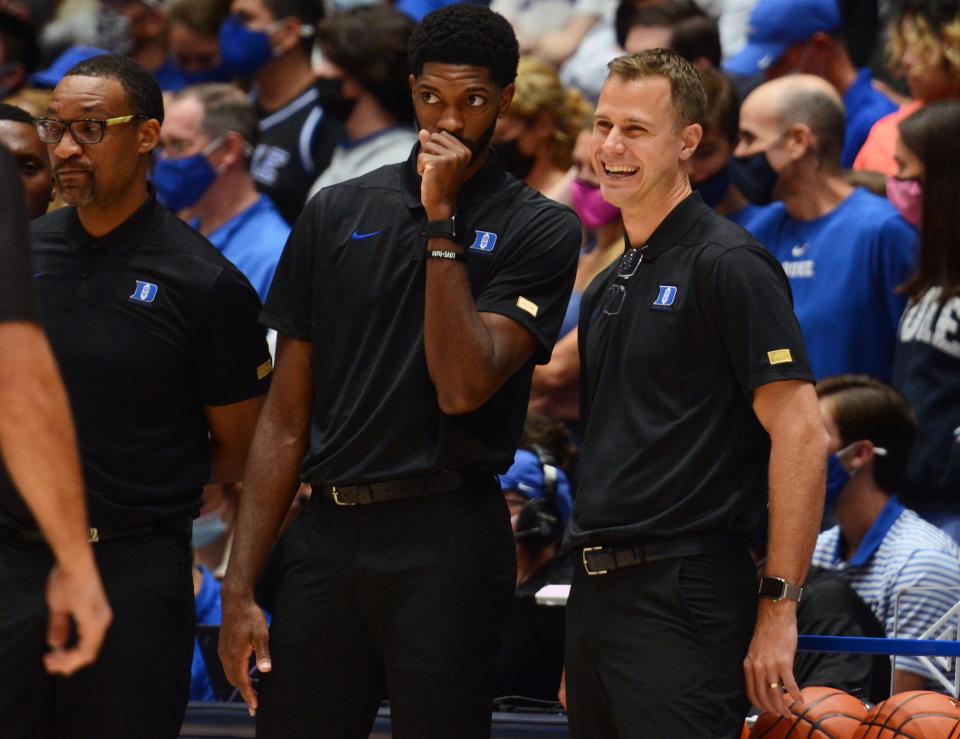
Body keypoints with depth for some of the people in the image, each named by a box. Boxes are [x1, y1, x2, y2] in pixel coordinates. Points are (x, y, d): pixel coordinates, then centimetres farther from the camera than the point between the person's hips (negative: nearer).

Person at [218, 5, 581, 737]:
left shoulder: (539, 230, 0)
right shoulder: (337, 214, 10)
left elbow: (463, 386, -13)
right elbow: (286, 418, 10)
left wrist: (443, 222, -12)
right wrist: (240, 587, 3)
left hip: (444, 544, -3)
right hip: (326, 536, 3)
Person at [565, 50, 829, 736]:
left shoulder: (726, 263, -9)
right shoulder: (607, 286, 18)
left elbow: (801, 435, -15)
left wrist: (778, 607, -19)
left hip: (683, 602, -8)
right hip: (597, 595, 8)